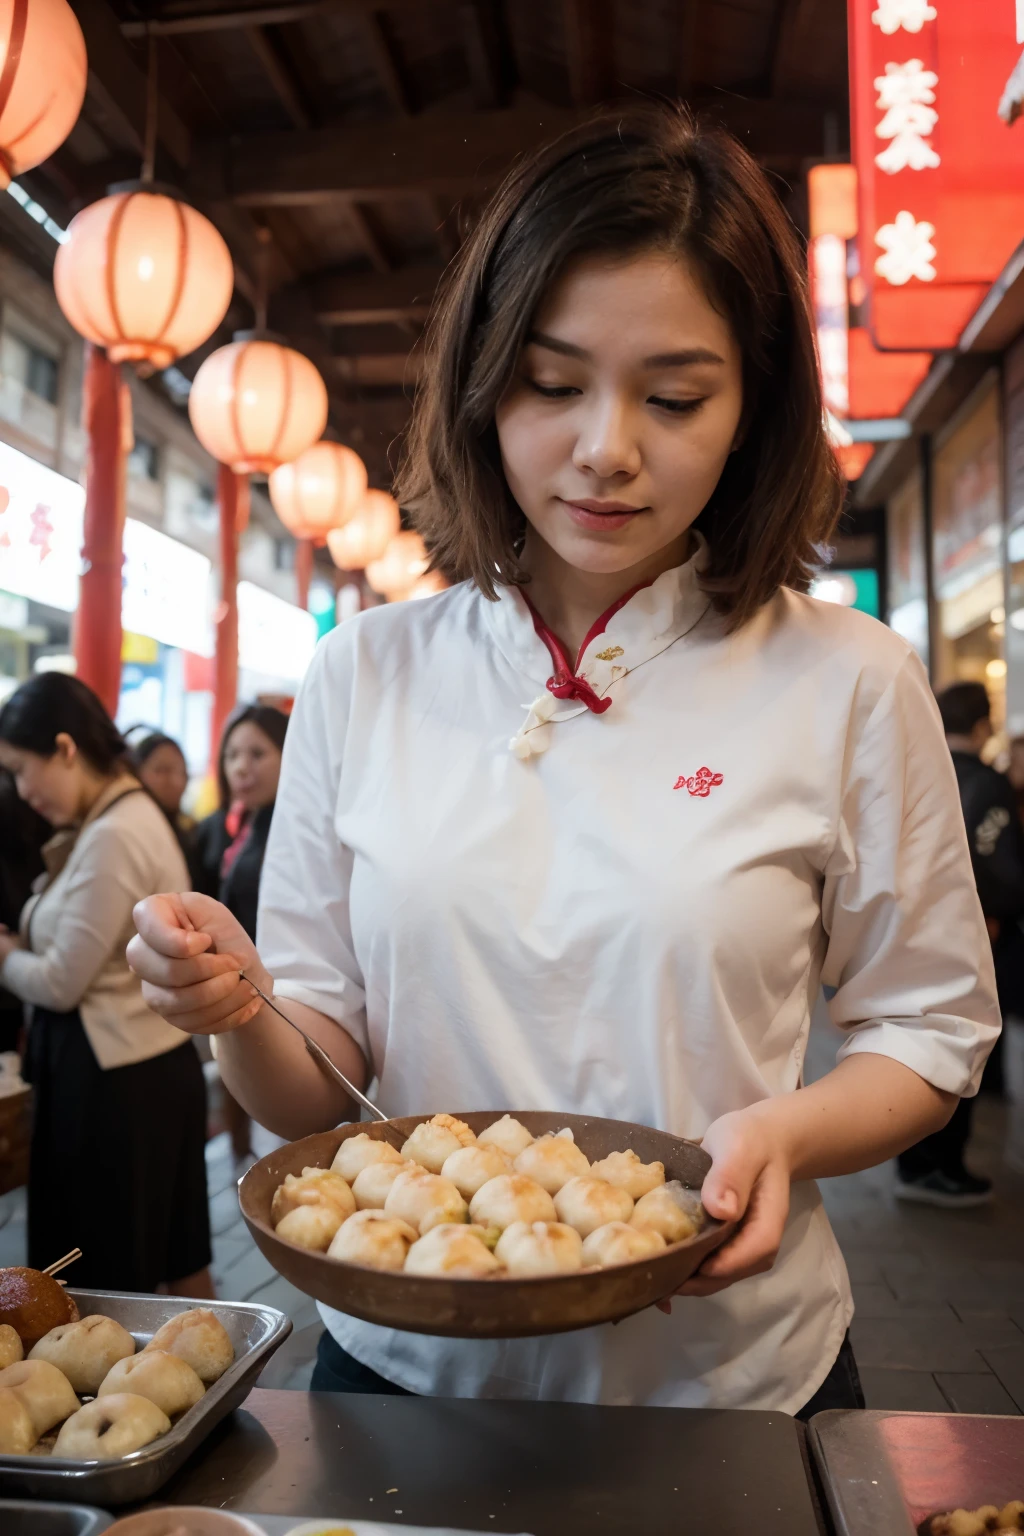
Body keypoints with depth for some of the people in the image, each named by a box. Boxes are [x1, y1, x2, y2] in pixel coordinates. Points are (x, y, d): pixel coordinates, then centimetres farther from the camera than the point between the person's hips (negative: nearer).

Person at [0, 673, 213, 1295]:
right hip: (157, 1064, 10)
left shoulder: (112, 837, -20)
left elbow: (61, 983, -16)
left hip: (117, 1081, -10)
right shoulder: (135, 816, 11)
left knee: (113, 1276, 5)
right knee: (177, 1257, 18)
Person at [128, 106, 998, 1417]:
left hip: (726, 1377, -1)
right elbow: (314, 1085, -1)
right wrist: (238, 1012, -23)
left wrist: (787, 1134, -20)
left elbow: (929, 1028, -1)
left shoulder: (848, 683, -11)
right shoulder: (365, 672, -6)